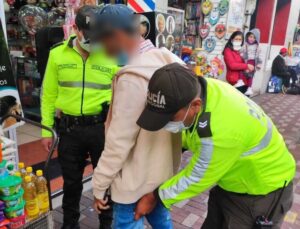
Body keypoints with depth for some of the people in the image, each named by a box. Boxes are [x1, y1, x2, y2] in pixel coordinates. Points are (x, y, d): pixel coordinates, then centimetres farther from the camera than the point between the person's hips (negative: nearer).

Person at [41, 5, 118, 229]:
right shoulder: (57, 54, -2)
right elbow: (49, 95, 4)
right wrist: (47, 129, 5)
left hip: (102, 127, -1)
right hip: (70, 128, 2)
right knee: (71, 180, 19)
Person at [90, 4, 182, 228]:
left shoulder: (133, 78, -27)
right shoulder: (168, 61, 0)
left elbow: (119, 142, -24)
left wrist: (99, 185, -13)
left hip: (138, 178, -8)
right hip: (164, 167, 8)